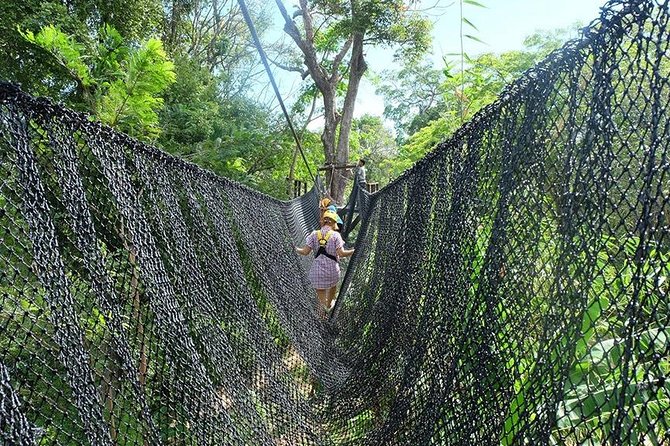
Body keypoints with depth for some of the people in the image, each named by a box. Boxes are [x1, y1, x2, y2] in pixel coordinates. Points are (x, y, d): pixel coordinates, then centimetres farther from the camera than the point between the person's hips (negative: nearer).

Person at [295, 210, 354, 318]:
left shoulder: (314, 234, -3)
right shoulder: (335, 235, -9)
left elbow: (305, 252, -5)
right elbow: (341, 253, -15)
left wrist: (296, 249, 14)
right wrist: (354, 251, 0)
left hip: (317, 270, 0)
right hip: (332, 268, 0)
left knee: (320, 292, 12)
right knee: (333, 286, 30)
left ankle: (323, 306, -12)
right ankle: (329, 304, 50)